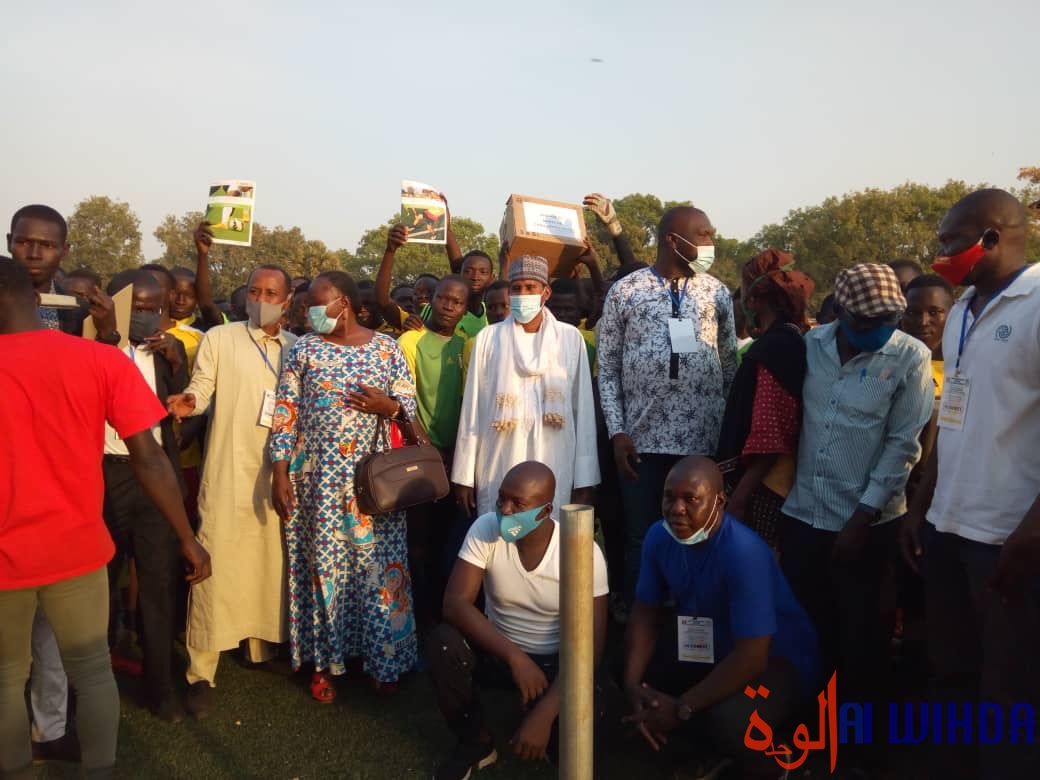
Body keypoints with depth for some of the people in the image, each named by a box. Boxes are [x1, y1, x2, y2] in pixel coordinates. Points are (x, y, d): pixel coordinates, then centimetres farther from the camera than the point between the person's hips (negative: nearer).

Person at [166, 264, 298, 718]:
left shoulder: (297, 349, 10)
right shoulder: (219, 338, 1)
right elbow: (201, 389, -6)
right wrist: (187, 402, -28)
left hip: (278, 474, 4)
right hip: (229, 474, -3)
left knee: (270, 563, 11)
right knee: (217, 566, -4)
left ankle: (262, 646, 29)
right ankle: (201, 673, 4)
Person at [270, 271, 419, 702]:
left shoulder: (387, 348, 3)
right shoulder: (304, 349, 3)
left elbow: (409, 404, 5)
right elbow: (284, 413, 0)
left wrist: (388, 406, -18)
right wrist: (280, 473, -6)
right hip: (315, 478, 0)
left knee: (376, 564, 4)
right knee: (322, 564, 7)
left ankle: (383, 656, 21)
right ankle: (324, 661, 22)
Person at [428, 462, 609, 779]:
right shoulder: (486, 528, -16)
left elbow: (591, 642, -22)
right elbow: (455, 603, -21)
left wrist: (544, 714, -33)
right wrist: (515, 657, -31)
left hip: (556, 661, -2)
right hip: (499, 650, 2)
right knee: (442, 643, -28)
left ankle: (551, 731, 12)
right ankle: (476, 744, 0)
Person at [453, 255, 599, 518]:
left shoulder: (571, 338, 4)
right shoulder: (488, 338, 5)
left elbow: (584, 410, 3)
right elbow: (472, 409, 6)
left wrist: (585, 480, 0)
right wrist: (464, 476, 4)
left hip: (554, 471, 0)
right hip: (498, 471, 1)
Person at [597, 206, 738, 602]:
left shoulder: (717, 293, 8)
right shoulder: (625, 292, 2)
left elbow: (731, 367, 11)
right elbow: (608, 369, 3)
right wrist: (617, 432, -5)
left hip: (705, 440, 2)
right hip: (643, 439, -1)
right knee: (641, 539, 7)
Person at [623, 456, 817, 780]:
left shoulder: (744, 552, -34)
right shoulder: (659, 536, -14)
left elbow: (751, 656, -34)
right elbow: (645, 611, -2)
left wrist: (683, 709, -29)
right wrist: (632, 683, -16)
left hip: (775, 657, -7)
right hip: (706, 644, 7)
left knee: (730, 721, -32)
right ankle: (694, 746, 15)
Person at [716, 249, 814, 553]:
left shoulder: (776, 347, -18)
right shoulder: (783, 340, 12)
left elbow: (771, 436, -22)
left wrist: (739, 497, -17)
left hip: (764, 489, -9)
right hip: (764, 484, 9)